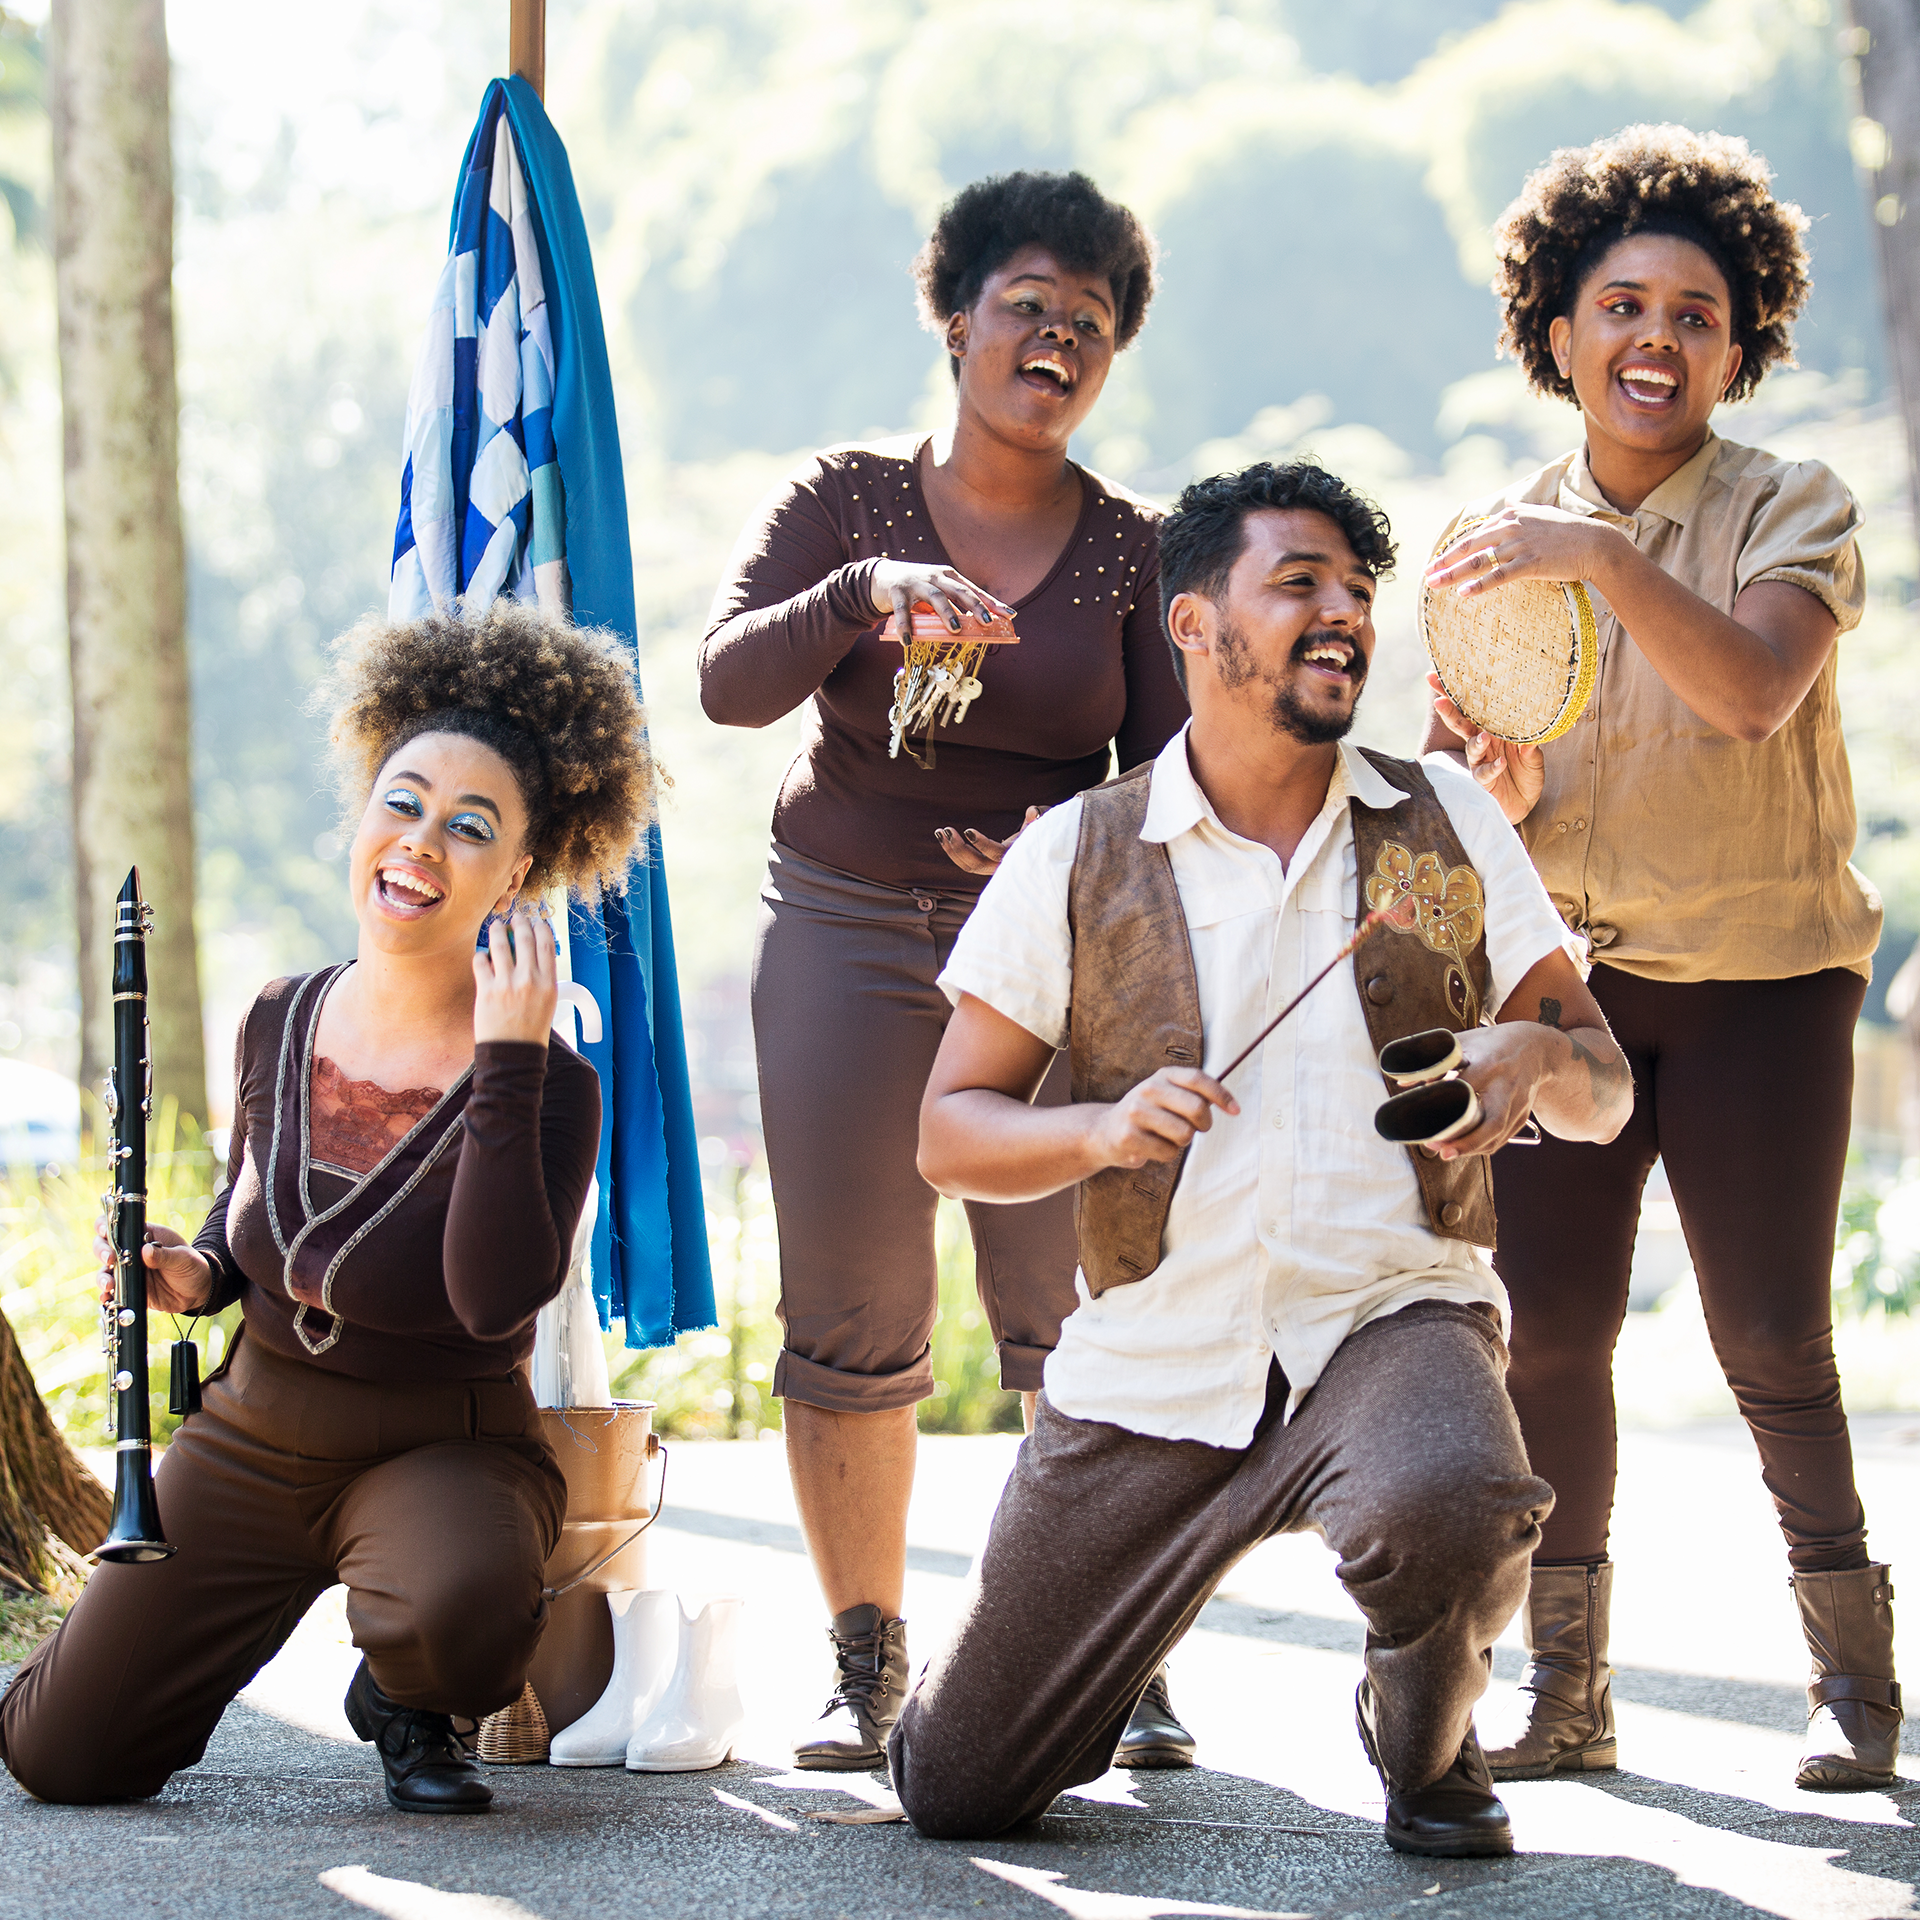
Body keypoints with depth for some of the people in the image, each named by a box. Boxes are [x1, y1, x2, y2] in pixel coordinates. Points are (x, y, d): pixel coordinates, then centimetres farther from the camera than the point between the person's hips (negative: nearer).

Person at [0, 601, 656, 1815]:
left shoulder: (547, 1084, -16)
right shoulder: (280, 1027, -1)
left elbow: (497, 1298, -32)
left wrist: (508, 1062, -32)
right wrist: (195, 1275, -5)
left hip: (446, 1453, -4)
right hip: (250, 1442, 4)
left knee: (457, 1612, -40)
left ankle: (408, 1705, -1)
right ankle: (245, 1629, 31)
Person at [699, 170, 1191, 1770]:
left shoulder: (1134, 551, 4)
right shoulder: (845, 500, 3)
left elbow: (1167, 773, 4)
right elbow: (731, 682, -11)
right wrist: (865, 596, -28)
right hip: (846, 932, 0)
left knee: (1087, 1312, -7)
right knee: (851, 1318, 0)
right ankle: (866, 1664, 12)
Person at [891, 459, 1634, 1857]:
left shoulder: (1449, 825, 6)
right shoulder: (1074, 861, 2)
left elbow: (1605, 1095, 8)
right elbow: (951, 1133, 4)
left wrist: (1540, 1061, -16)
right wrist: (1100, 1130, -16)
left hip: (1390, 1315, 0)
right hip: (1152, 1362, 1)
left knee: (1449, 1511, -38)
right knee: (954, 1791, 0)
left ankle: (1427, 1737, -2)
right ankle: (1119, 1656, 37)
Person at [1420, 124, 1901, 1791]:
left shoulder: (1794, 514, -5)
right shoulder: (1498, 544, 5)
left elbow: (1752, 689, -25)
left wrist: (1608, 557, -35)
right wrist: (1494, 806, -16)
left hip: (1763, 977, -3)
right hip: (1568, 973, 3)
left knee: (1773, 1340, -7)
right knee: (1543, 1322, -7)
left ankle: (1856, 1680, 9)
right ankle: (1565, 1688, 3)